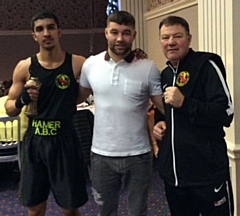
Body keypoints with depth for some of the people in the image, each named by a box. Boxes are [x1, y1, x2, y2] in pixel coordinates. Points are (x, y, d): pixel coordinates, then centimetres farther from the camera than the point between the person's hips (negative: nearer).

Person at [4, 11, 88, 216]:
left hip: (64, 141, -2)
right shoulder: (24, 67, -1)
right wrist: (22, 99, -15)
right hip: (34, 141, 2)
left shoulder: (78, 64, -7)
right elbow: (9, 109, 5)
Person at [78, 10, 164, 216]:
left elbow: (165, 106, -3)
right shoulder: (90, 65, -2)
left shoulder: (148, 68, -9)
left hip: (138, 156, -2)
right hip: (102, 155, 2)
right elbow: (79, 97, 14)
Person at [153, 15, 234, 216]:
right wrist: (160, 123, 6)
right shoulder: (165, 75, 13)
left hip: (208, 175, -7)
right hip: (172, 173, 7)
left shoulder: (206, 65, -9)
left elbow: (226, 113, -18)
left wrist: (184, 103, -25)